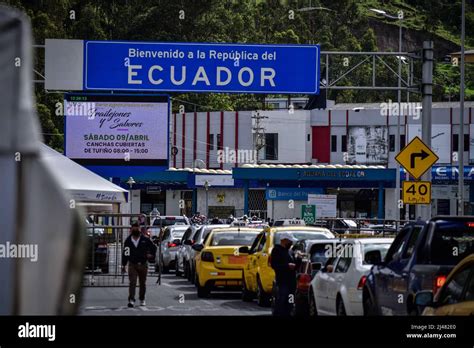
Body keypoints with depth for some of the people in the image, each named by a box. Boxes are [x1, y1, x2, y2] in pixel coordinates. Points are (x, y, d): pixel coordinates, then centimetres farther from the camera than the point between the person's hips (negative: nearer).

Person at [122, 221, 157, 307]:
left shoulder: (145, 240, 1)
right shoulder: (128, 241, 4)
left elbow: (153, 247, 14)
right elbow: (125, 253, 9)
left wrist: (151, 255, 3)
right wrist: (123, 265, 8)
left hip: (143, 265, 1)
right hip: (132, 265, -1)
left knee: (142, 283, 11)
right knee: (132, 282, -13)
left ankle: (142, 299, 25)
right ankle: (131, 300, -19)